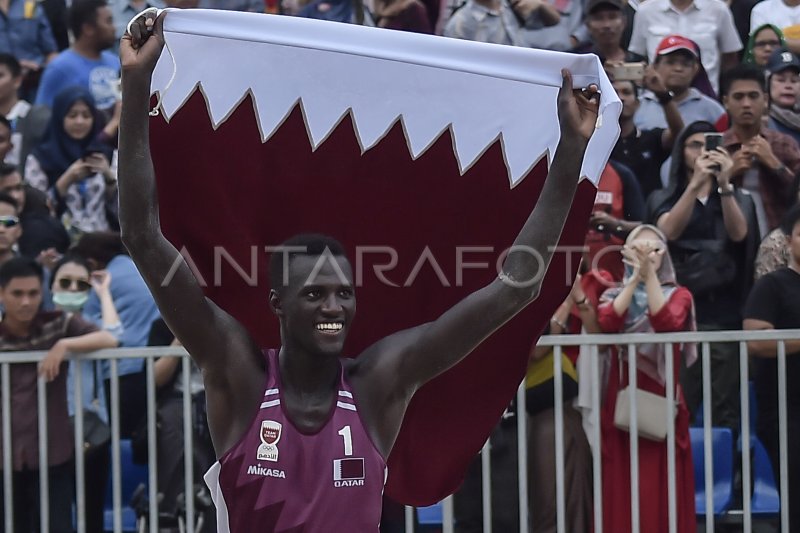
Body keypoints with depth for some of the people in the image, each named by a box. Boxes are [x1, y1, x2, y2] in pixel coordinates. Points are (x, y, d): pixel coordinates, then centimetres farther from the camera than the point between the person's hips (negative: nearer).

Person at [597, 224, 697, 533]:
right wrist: (634, 277, -16)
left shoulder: (678, 295, 7)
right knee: (623, 490, -2)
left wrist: (649, 274, -20)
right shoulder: (615, 295, 11)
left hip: (662, 402, -1)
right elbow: (606, 323, -12)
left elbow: (667, 323, -16)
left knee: (662, 489, -4)